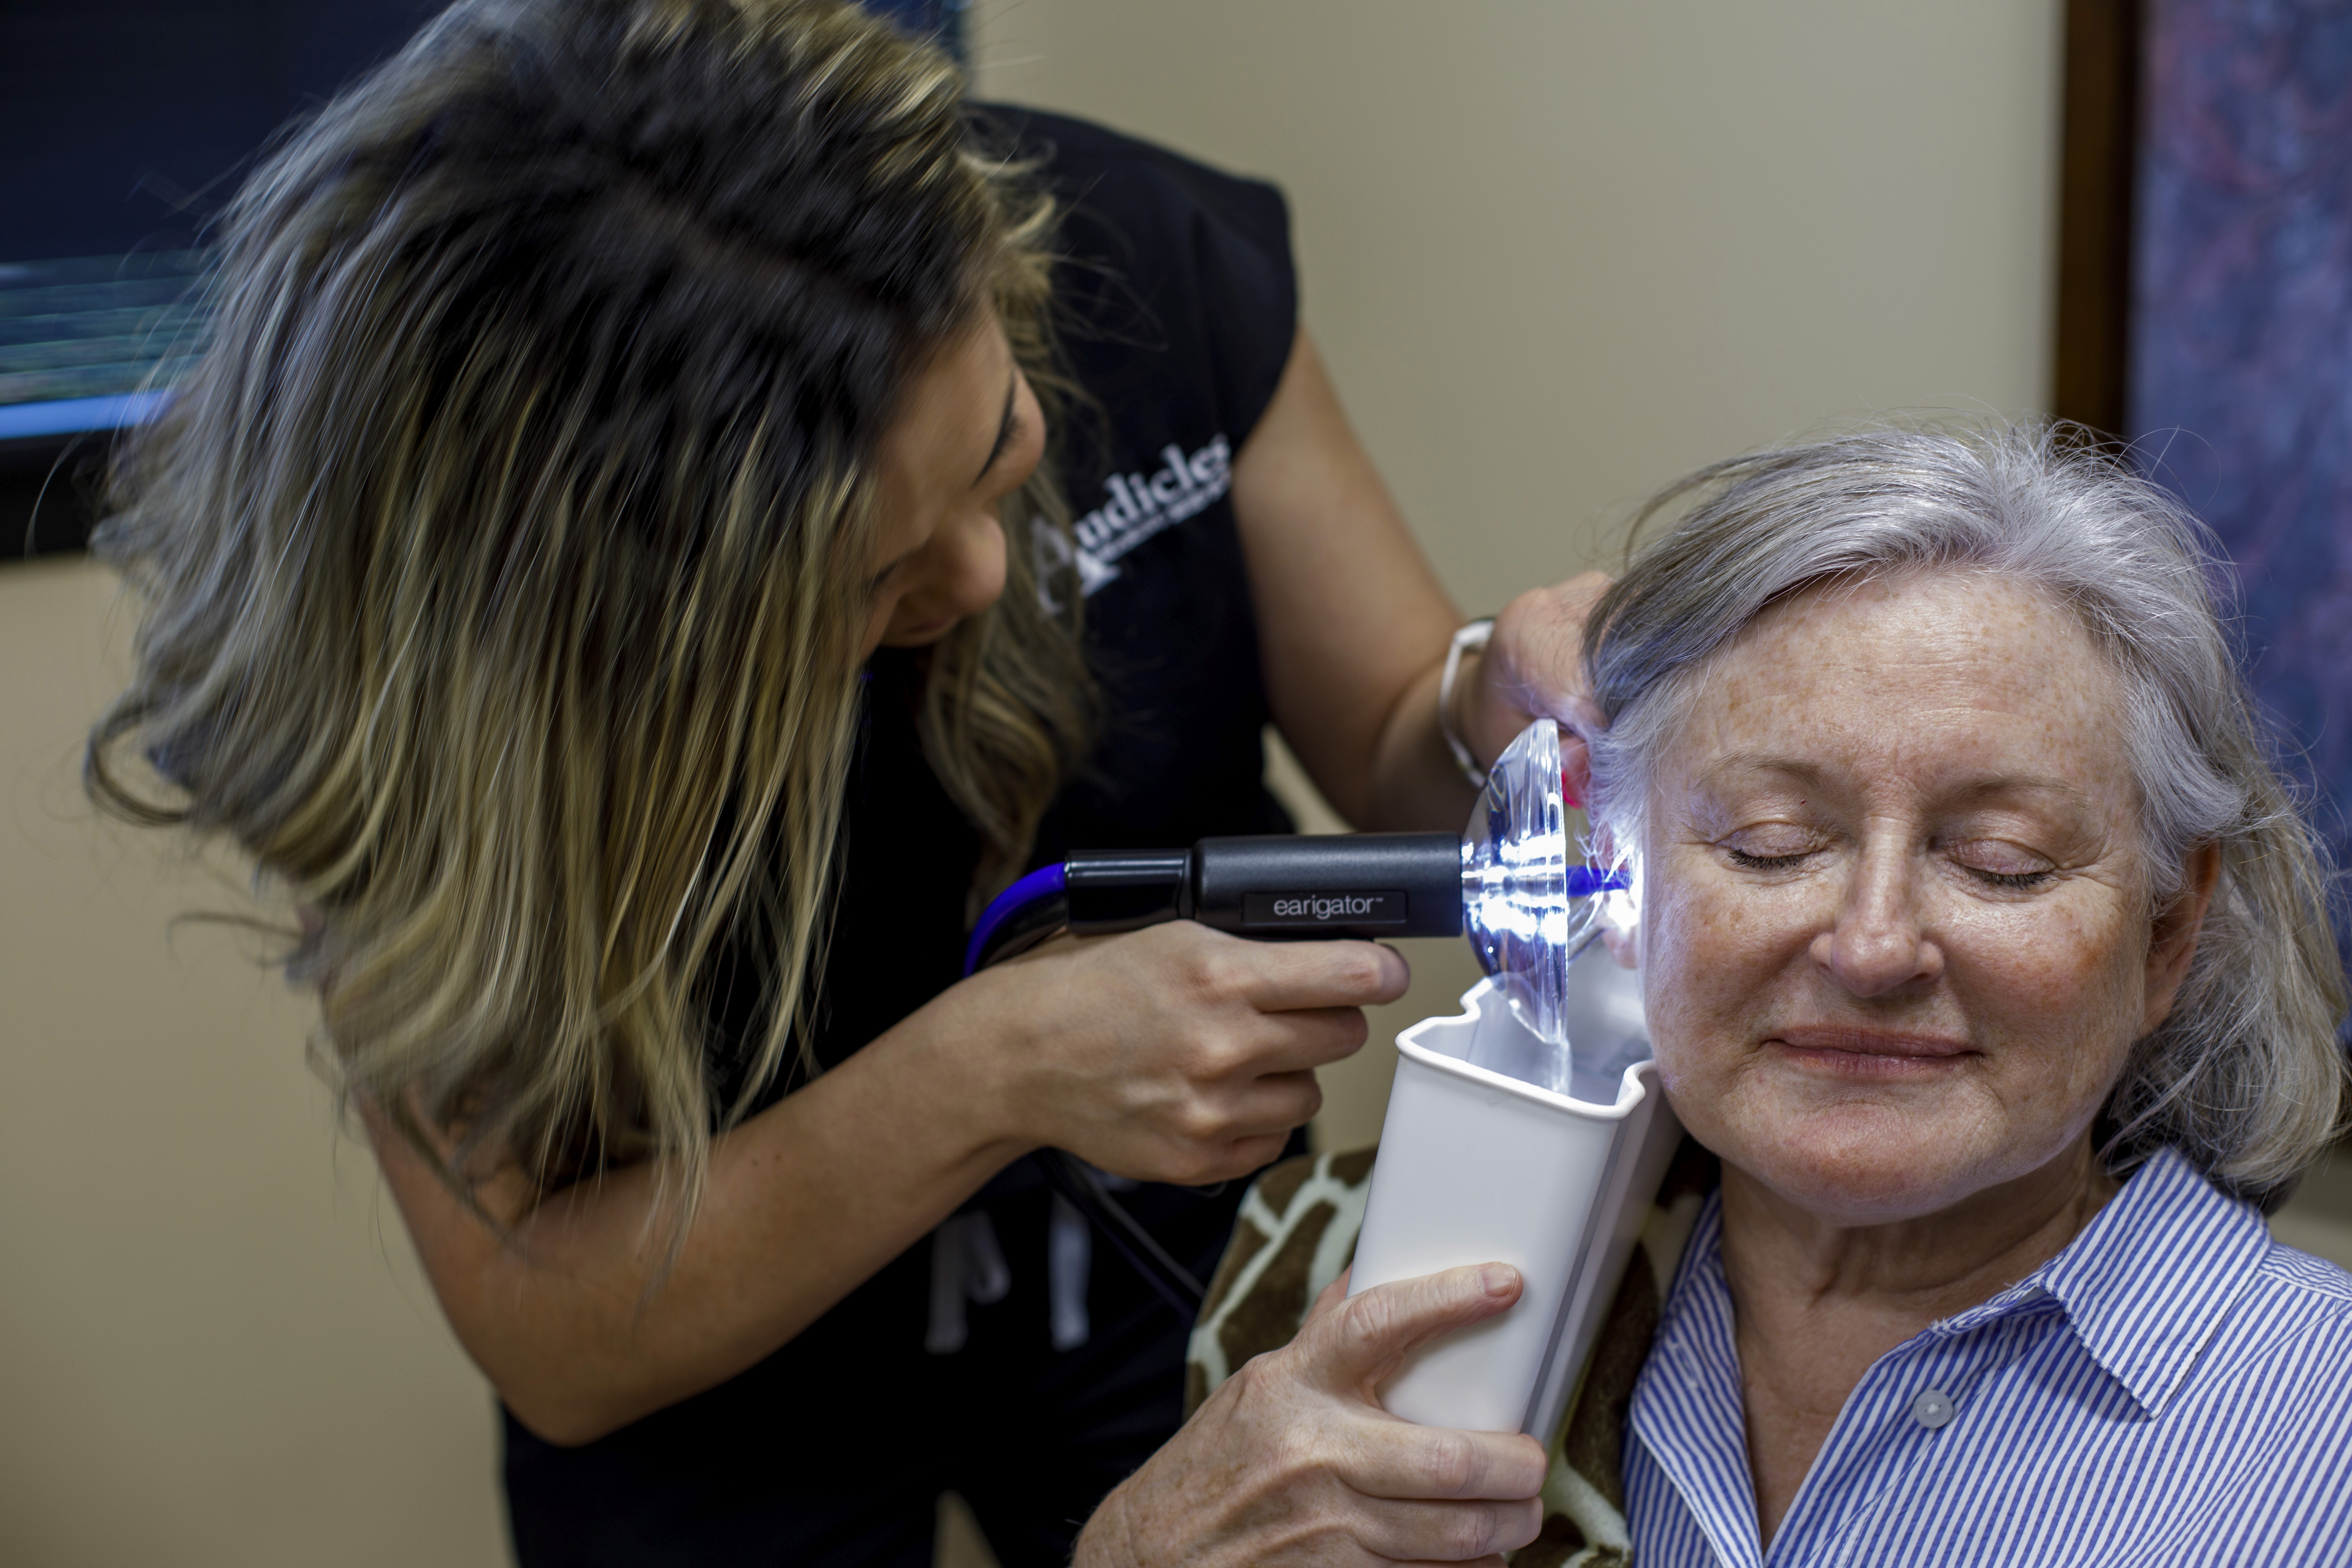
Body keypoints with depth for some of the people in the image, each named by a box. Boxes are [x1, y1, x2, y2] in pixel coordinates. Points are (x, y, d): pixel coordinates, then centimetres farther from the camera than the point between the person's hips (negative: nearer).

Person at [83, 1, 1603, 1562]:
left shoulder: (1139, 262, -25)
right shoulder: (408, 657, -31)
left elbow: (1396, 755, -8)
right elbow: (551, 1349, -24)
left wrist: (1503, 715, -31)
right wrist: (986, 1081, -38)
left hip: (1169, 1268, 3)